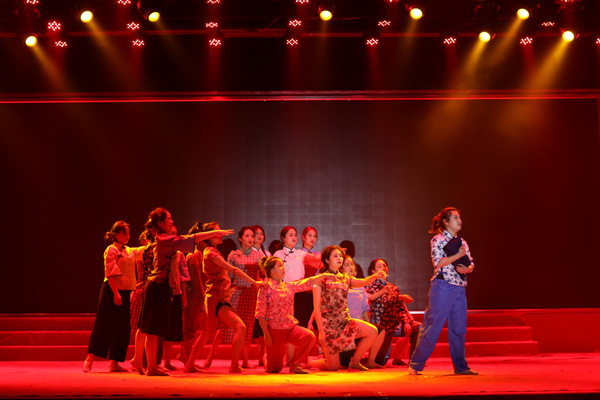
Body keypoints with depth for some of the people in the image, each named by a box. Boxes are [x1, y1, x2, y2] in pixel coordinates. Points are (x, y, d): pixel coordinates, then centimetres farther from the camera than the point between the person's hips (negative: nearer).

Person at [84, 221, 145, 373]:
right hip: (111, 291, -8)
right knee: (103, 326, -7)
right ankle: (89, 359, 0)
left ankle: (114, 363, 11)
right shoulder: (111, 250, -6)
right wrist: (115, 292, -21)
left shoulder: (130, 251, 16)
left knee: (122, 329, 6)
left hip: (125, 292, 8)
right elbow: (110, 273, -14)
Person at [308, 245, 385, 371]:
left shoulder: (345, 278, 12)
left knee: (373, 332, -16)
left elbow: (362, 282, -7)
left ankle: (355, 362, 2)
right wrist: (321, 331, -16)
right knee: (333, 367, -4)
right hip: (328, 324, -5)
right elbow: (316, 306, -9)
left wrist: (374, 276, -30)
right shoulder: (321, 279, -4)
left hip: (345, 321, 5)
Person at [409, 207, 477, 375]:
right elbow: (438, 263, -15)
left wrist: (466, 269, -6)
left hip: (459, 288, 7)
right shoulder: (438, 239, -3)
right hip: (442, 287, -7)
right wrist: (458, 255, -13)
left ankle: (461, 366, 16)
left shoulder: (461, 242, 16)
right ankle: (415, 365, 2)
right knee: (432, 326, -6)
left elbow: (471, 265, 16)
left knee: (459, 328, 7)